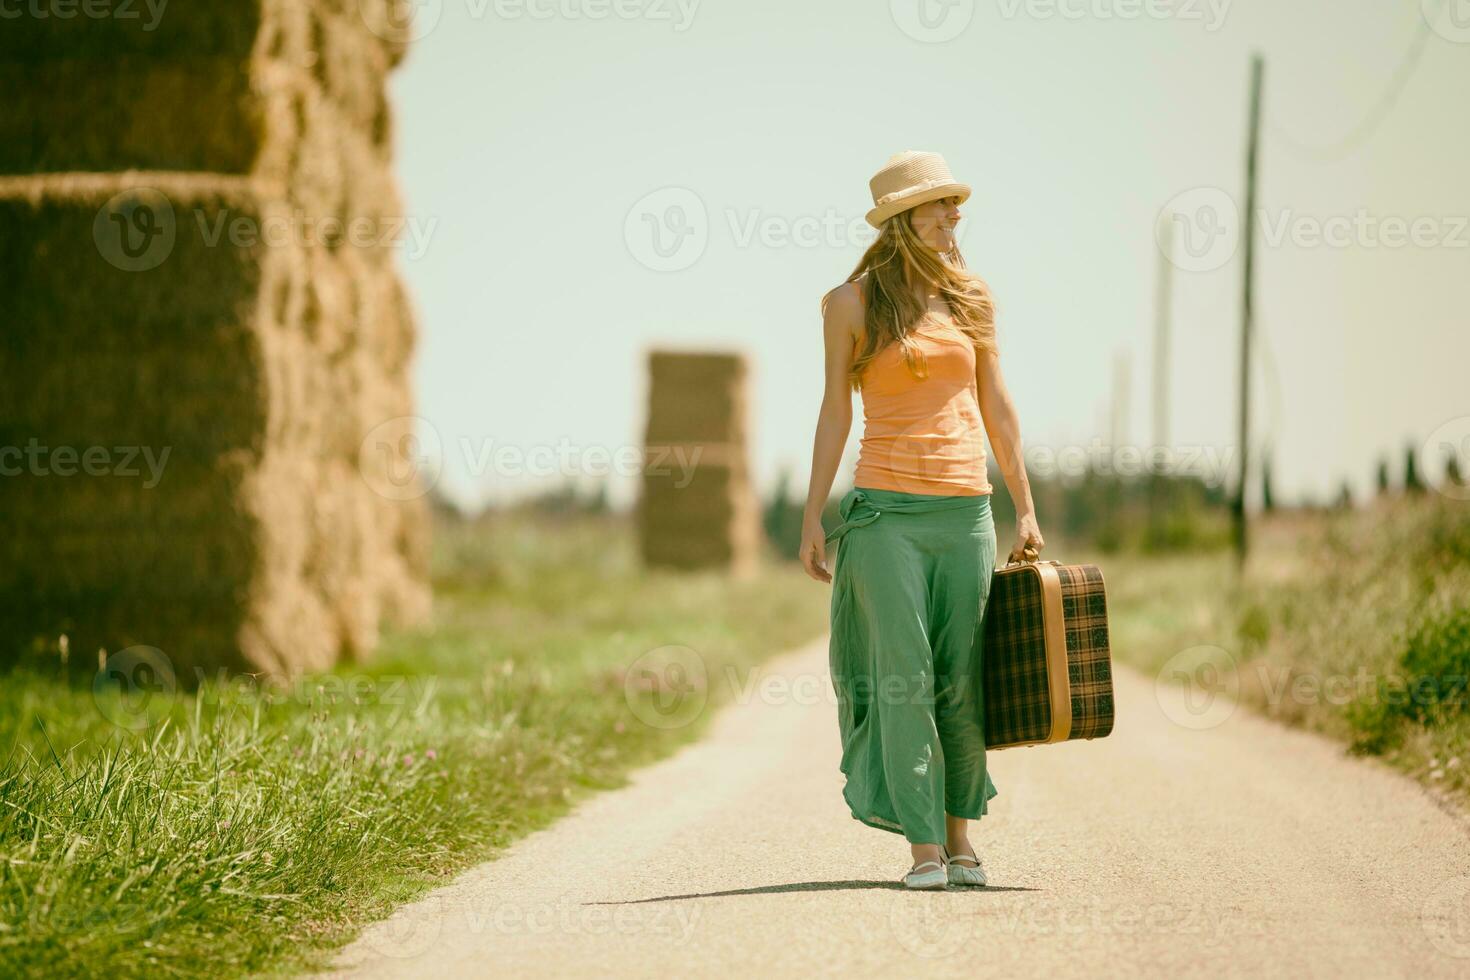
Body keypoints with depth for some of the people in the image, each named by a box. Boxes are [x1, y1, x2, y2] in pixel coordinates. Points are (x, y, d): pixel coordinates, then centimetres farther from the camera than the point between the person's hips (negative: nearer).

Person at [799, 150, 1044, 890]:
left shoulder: (971, 297, 10)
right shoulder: (852, 303, 1)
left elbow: (996, 406, 14)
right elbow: (835, 412, 3)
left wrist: (1025, 509, 12)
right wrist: (812, 520, 0)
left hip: (966, 509, 3)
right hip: (886, 510, -3)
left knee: (963, 681, 3)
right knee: (904, 679, -7)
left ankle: (960, 834, 16)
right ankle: (923, 847, -3)